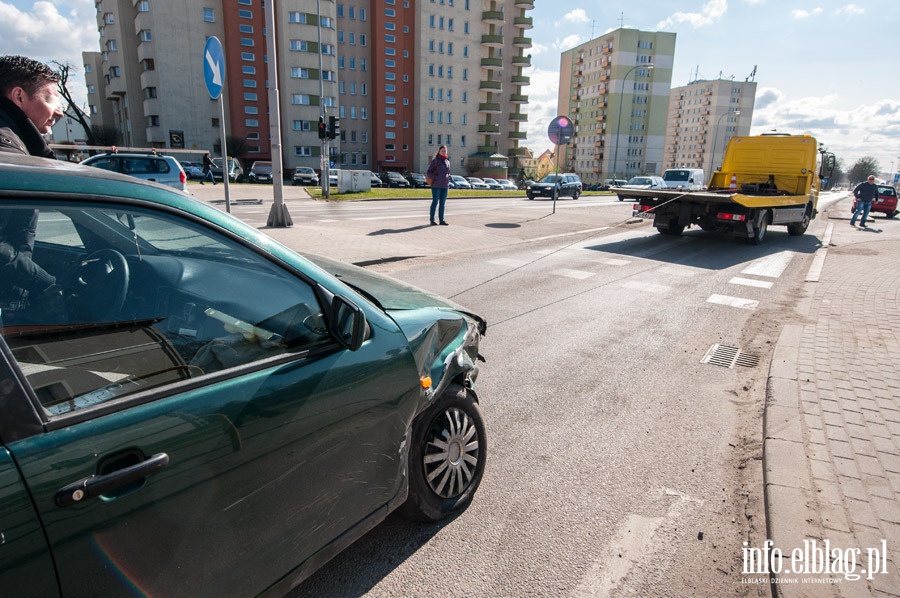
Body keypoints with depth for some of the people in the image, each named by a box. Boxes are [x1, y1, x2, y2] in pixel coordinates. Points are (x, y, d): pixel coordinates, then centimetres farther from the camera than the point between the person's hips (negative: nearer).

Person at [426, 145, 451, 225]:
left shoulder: (447, 161, 13)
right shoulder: (435, 160, -2)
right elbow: (428, 172, -2)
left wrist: (448, 181, 8)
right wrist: (435, 178, -11)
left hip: (445, 186, 5)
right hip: (436, 185, -5)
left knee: (442, 203, 7)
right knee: (435, 202, -3)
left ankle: (441, 219, 11)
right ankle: (432, 220, 3)